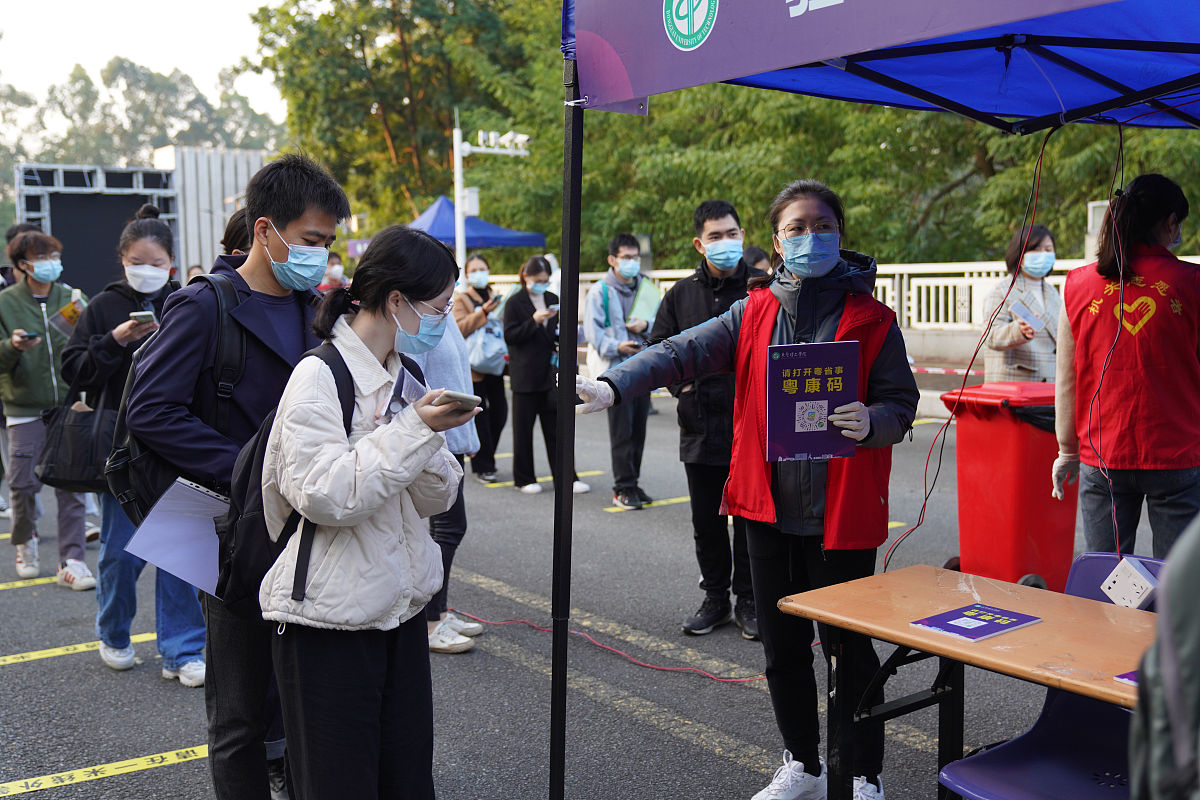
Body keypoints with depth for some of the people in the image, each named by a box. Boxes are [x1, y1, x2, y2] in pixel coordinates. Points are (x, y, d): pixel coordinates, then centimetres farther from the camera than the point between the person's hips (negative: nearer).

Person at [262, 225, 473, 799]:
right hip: (328, 621, -7)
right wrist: (415, 429, -23)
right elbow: (324, 497, -23)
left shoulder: (406, 376, 9)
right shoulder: (320, 375, -13)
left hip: (401, 608, 7)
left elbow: (435, 500, 7)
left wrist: (430, 434, -12)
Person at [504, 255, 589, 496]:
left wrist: (561, 337, 3)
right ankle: (524, 479, 14)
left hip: (550, 373, 4)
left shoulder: (552, 299, 11)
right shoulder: (515, 302, -4)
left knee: (556, 427, 6)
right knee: (523, 428, 4)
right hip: (525, 374, -4)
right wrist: (534, 321, -20)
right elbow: (510, 336, -10)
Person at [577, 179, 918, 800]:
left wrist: (871, 422, -26)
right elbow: (682, 352, -5)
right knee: (782, 645, 15)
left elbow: (901, 402, -3)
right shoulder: (754, 313, 5)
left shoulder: (871, 318, -3)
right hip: (769, 507, 4)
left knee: (849, 647, 5)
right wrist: (614, 385, -20)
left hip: (840, 512, -3)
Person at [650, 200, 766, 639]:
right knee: (707, 522, 12)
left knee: (750, 520, 6)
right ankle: (715, 599, 26)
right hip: (701, 427, 3)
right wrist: (681, 387, 4)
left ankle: (747, 600, 21)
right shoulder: (682, 294, 6)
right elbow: (657, 347, 15)